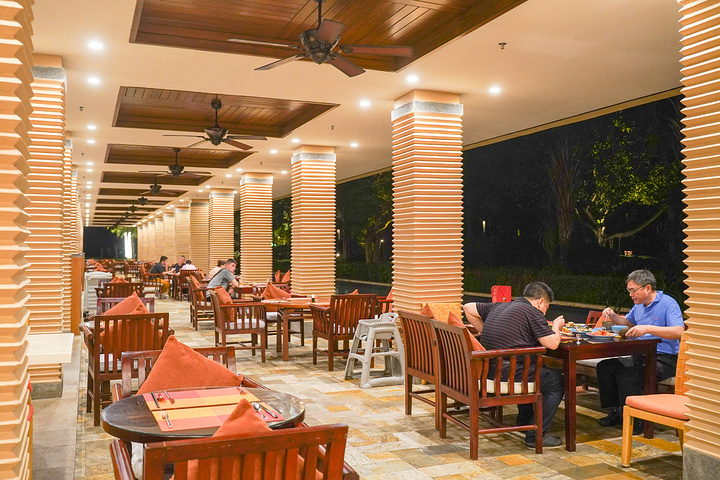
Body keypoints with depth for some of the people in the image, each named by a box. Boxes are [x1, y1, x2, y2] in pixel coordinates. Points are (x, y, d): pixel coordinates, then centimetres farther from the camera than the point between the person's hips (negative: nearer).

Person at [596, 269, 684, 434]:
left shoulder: (668, 303, -13)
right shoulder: (639, 305, 13)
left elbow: (679, 331, -28)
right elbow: (627, 322, 33)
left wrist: (648, 329, -36)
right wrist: (613, 316, 12)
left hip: (665, 360, -8)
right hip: (641, 356, 9)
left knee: (626, 373, -31)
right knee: (604, 366, -6)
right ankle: (616, 412, 4)